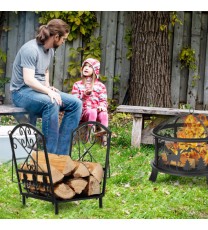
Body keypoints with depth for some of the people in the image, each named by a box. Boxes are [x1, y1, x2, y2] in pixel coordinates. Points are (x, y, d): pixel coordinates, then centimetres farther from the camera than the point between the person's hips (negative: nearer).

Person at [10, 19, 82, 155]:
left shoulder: (50, 50, 9)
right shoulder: (31, 49, -19)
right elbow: (28, 79, -27)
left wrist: (48, 87, 7)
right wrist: (48, 91, -33)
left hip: (39, 90, 9)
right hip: (22, 92, -9)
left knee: (76, 103, -8)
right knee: (51, 103, -38)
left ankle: (61, 154, -13)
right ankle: (51, 154, -30)